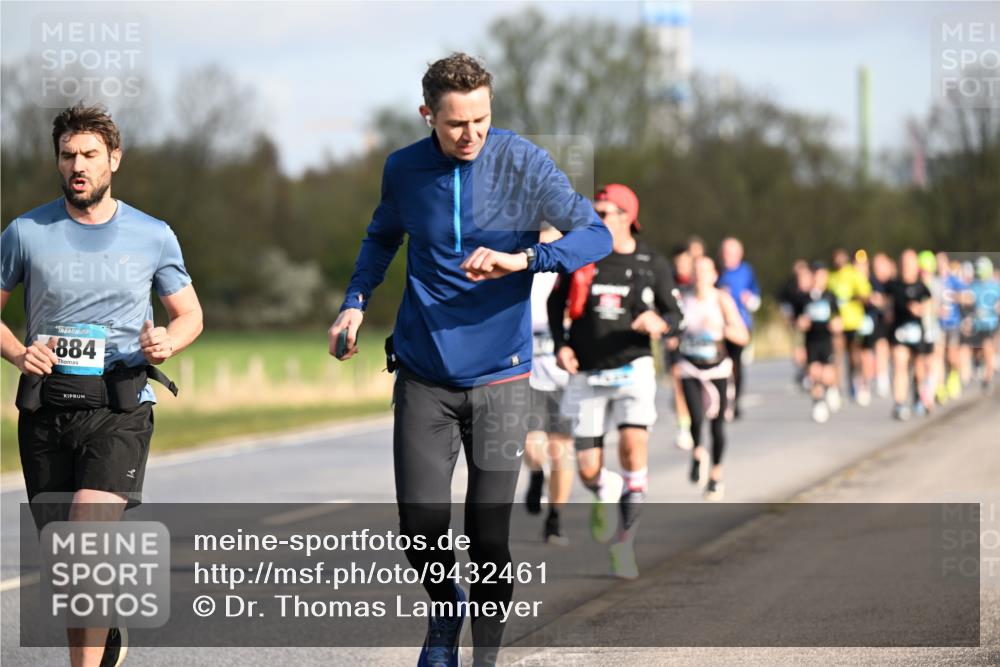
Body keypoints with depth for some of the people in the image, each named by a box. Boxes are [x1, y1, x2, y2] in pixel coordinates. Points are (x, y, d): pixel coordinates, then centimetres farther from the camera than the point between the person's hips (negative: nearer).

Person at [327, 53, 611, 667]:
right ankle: (445, 610, 28)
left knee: (490, 534, -4)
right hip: (423, 376, 2)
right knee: (420, 527, -3)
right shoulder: (404, 169, 2)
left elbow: (596, 234, -10)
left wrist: (521, 258, -25)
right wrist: (356, 302, 7)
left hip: (499, 374, -2)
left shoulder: (525, 165, -8)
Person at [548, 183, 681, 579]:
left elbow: (673, 314, 6)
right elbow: (556, 303, 14)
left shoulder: (652, 265, 0)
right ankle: (608, 491, 37)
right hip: (587, 376, 2)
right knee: (588, 472, -3)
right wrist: (561, 344, -1)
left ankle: (626, 538, -11)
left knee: (633, 443, -26)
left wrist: (660, 324, -18)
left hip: (632, 368, -2)